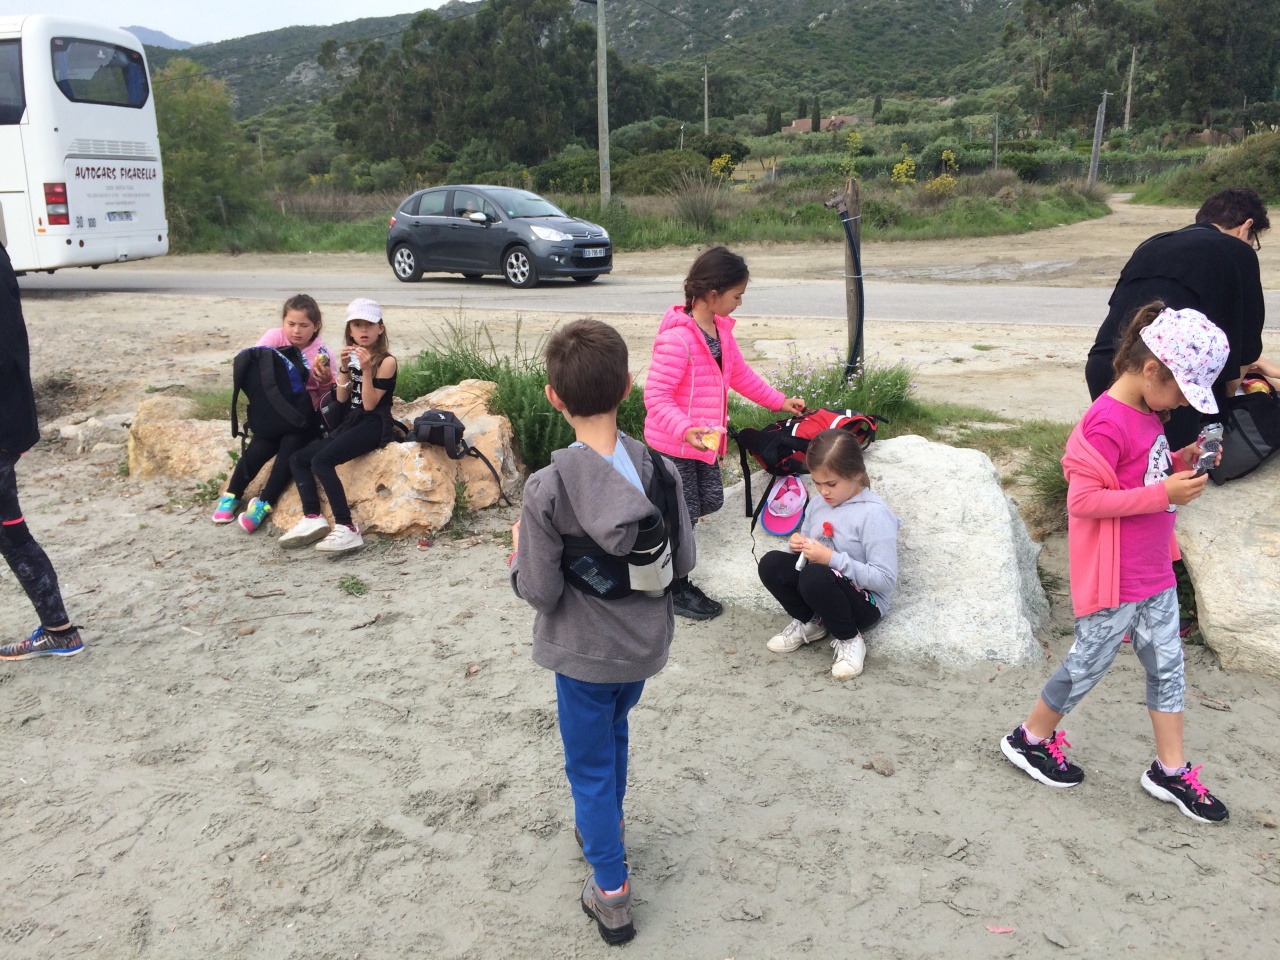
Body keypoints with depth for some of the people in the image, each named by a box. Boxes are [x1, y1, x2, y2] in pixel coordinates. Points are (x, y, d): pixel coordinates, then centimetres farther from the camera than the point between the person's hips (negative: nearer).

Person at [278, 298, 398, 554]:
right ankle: (312, 518, -9)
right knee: (298, 459, -1)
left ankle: (346, 529, -30)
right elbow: (341, 398, 6)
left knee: (321, 460, -26)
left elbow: (370, 404, -14)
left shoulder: (386, 361, -8)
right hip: (350, 422, 8)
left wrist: (366, 369, -21)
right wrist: (344, 368, -6)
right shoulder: (352, 357, 13)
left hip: (374, 425, -8)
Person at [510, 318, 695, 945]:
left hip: (583, 653, -4)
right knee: (613, 734, 31)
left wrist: (519, 553, 0)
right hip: (645, 643, 5)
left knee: (590, 767, 14)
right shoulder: (660, 470, -13)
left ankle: (611, 893, 25)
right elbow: (683, 562, -5)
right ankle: (607, 824, 53)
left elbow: (540, 592, -19)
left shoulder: (548, 488, -25)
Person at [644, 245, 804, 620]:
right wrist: (686, 430, -39)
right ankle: (677, 591, 19)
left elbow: (740, 375, 19)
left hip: (703, 440, 9)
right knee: (686, 513, 2)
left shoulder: (721, 331, 6)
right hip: (673, 445, -9)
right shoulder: (677, 338, -25)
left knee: (711, 500, 14)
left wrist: (779, 401, 22)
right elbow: (655, 396, -27)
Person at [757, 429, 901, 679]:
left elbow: (885, 580, -23)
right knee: (771, 563, -16)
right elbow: (809, 557, 16)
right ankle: (810, 622, 4)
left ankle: (850, 639, -10)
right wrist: (799, 545, -10)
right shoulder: (818, 503, 3)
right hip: (821, 591, 7)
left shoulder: (875, 514, -19)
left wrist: (833, 559, -28)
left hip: (864, 602, -6)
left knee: (815, 576, -36)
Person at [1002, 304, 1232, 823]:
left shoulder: (1147, 414, 5)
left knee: (1167, 665, 15)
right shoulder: (1108, 422, -24)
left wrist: (1179, 463, -1)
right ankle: (1031, 740, 29)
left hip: (1155, 572, 9)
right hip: (1114, 583, -9)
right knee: (1088, 664, 8)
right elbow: (1083, 500, -27)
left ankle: (1170, 770, 30)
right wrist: (1163, 495, -27)